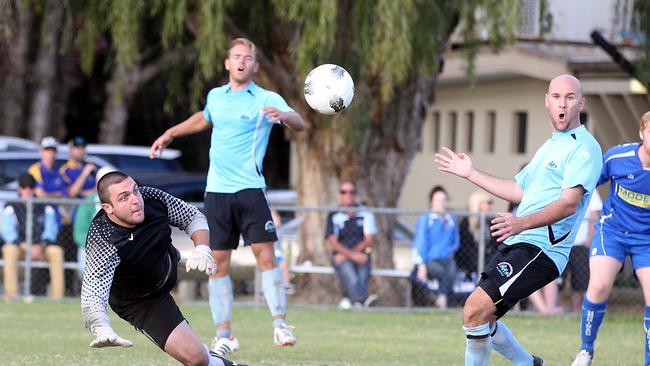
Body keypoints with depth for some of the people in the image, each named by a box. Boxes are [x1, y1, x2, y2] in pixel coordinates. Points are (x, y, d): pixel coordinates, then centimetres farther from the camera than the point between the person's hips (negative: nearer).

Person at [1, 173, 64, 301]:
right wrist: (24, 246, -26)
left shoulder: (46, 208, 11)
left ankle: (57, 294, -34)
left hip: (41, 248, 2)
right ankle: (11, 293, -43)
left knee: (56, 251, -29)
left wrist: (40, 247, -21)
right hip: (19, 247, -2)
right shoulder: (11, 207, 5)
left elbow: (51, 229, -1)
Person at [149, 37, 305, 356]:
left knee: (265, 255, -14)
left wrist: (282, 115, -37)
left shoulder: (266, 99, -2)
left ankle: (280, 326, -11)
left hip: (250, 189, -4)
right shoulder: (215, 96, 13)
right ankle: (224, 335, 8)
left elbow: (300, 124, -16)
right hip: (216, 191, 4)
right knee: (218, 263, 2)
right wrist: (170, 134, 37)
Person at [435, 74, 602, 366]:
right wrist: (470, 173, 33)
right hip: (514, 244, 10)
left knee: (475, 310, -20)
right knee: (481, 318, 14)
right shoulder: (550, 146, 22)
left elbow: (569, 204, -22)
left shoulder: (584, 148, -9)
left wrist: (522, 223, -36)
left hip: (539, 249, -10)